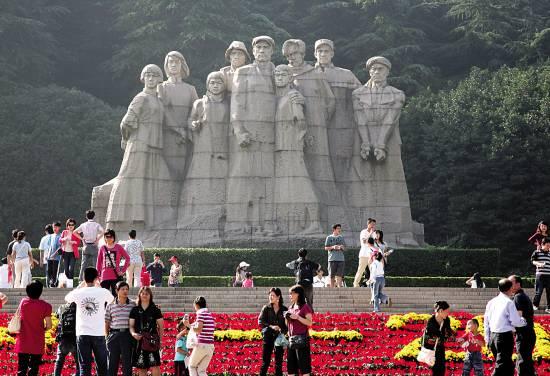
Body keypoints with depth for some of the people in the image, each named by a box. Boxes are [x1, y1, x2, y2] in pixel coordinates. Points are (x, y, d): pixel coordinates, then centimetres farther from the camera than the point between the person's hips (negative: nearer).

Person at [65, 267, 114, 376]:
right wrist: (99, 286, 27)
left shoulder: (78, 293, -3)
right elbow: (111, 299, 20)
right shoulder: (102, 292, -5)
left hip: (82, 334, 0)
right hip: (99, 334, 0)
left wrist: (80, 286, 25)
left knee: (84, 367, 1)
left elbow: (66, 298, 21)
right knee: (101, 367, 9)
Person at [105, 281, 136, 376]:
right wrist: (106, 336, 2)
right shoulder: (110, 305, 6)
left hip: (128, 335, -1)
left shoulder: (133, 305, 5)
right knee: (112, 363, 3)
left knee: (127, 362, 1)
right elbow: (106, 323, 9)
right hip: (114, 335, 1)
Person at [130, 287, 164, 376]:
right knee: (141, 368, 3)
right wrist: (133, 333, -12)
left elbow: (161, 326, 7)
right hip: (139, 341, 2)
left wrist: (159, 340, -2)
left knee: (155, 365, -13)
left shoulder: (155, 309, 6)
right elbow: (131, 326, 9)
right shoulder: (135, 310, 10)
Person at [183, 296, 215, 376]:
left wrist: (190, 327, 0)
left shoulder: (201, 313, -7)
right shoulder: (210, 314, 17)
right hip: (210, 346, 7)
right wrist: (188, 325, 33)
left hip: (201, 345, -7)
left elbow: (199, 329, -17)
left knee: (192, 366, 12)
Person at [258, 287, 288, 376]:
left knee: (279, 362, 4)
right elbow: (260, 322, -2)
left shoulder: (284, 310, 5)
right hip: (268, 338, -1)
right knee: (265, 361, 0)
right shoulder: (266, 308, 5)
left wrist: (283, 332, -12)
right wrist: (271, 326, -17)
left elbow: (287, 325, 7)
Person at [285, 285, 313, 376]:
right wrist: (287, 318, 1)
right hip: (291, 338, 7)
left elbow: (310, 323, -13)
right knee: (290, 363, 6)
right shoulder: (291, 307, 15)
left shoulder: (305, 307, -5)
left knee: (303, 364, -7)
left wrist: (297, 317, -20)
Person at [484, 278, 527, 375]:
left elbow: (486, 321, 13)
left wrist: (488, 338, 19)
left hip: (492, 336, 7)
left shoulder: (491, 302, 9)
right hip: (505, 336, -7)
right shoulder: (509, 303, -11)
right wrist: (524, 321, 9)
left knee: (508, 365, 20)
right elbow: (515, 322, -11)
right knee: (501, 367, -6)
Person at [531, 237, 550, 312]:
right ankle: (535, 305, 13)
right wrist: (539, 263, -22)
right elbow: (533, 261, -4)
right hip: (540, 274, -4)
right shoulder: (537, 252, 1)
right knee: (538, 291, -4)